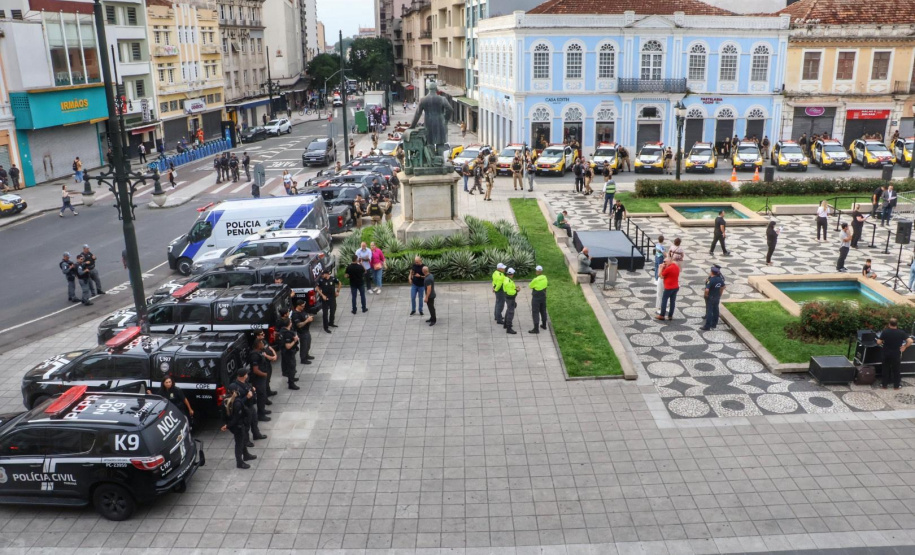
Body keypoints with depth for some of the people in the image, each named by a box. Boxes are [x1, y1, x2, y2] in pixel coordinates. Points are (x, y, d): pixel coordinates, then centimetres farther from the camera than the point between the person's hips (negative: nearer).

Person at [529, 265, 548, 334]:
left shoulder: (536, 280, -24)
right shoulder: (545, 278, -3)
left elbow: (530, 286, -10)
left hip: (536, 298, -7)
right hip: (543, 297, 7)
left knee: (535, 313, -3)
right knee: (543, 311, 22)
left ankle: (536, 329, -4)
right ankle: (544, 325, 37)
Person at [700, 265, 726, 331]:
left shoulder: (710, 280, -24)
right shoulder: (720, 279, -1)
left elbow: (707, 290, -32)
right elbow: (722, 287, 12)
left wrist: (706, 295, -13)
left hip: (710, 298, -7)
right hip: (717, 298, 7)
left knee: (709, 311, -2)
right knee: (715, 310, 15)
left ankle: (707, 326, 2)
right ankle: (714, 324, 26)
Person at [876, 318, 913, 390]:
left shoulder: (885, 332, -11)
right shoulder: (901, 332, -9)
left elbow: (879, 342, -11)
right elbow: (910, 341, -18)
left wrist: (883, 342, 10)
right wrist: (905, 347, -4)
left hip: (886, 354, 0)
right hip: (896, 354, 0)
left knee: (885, 369, 11)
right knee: (896, 369, 11)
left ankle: (884, 384, 16)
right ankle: (896, 385, 16)